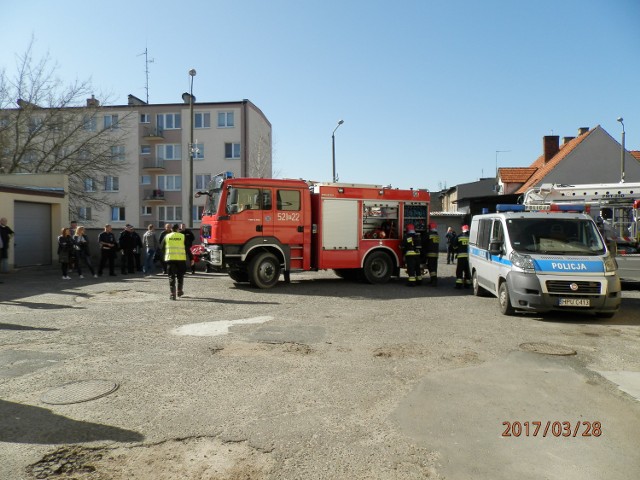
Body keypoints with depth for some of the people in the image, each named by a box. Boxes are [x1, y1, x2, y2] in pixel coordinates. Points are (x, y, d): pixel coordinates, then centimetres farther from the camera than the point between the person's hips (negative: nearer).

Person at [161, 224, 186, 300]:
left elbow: (161, 247, 10)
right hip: (181, 259, 0)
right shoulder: (182, 236, 2)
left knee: (171, 276, 2)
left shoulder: (167, 236, 6)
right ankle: (179, 291, 23)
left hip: (170, 258, 0)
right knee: (180, 275, 17)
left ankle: (172, 293, -7)